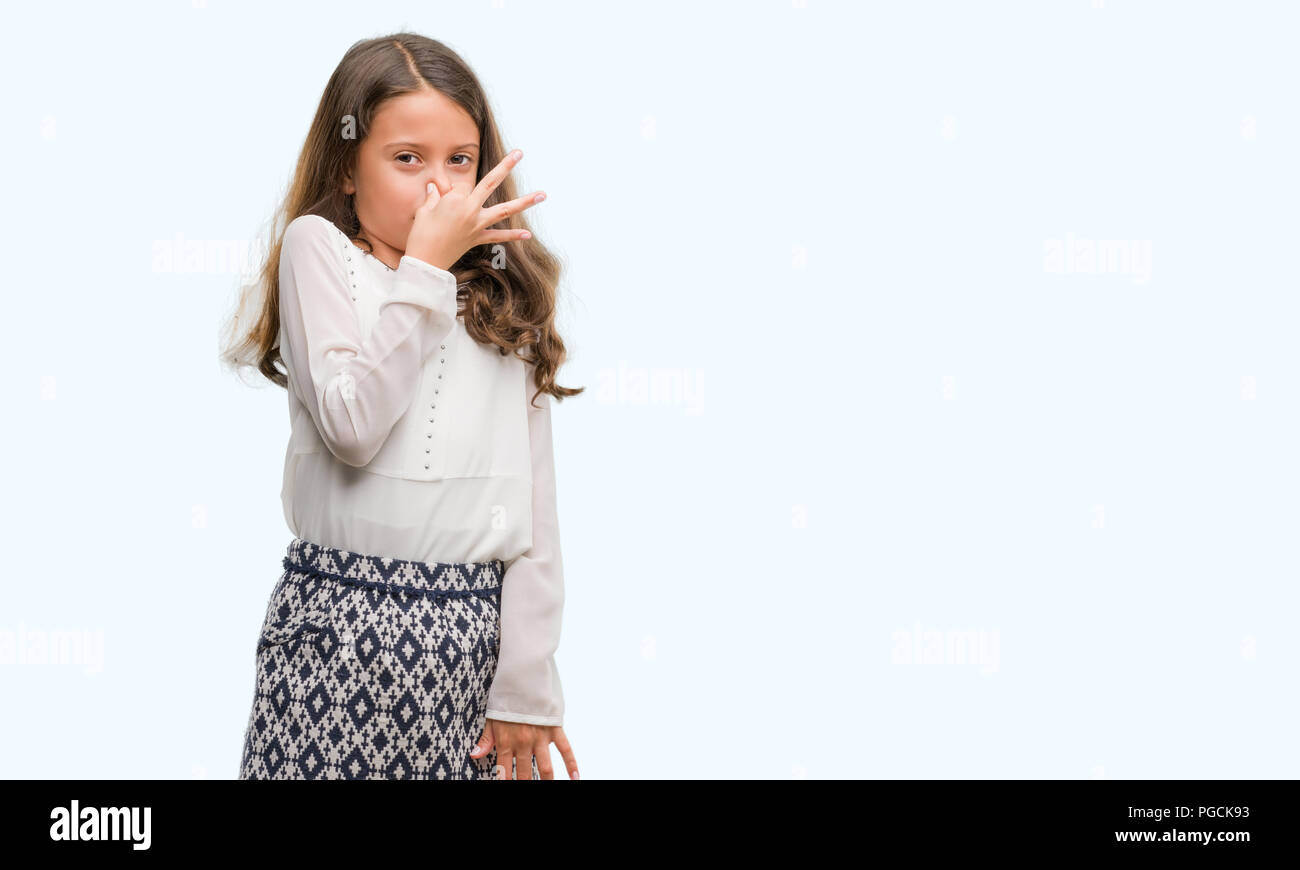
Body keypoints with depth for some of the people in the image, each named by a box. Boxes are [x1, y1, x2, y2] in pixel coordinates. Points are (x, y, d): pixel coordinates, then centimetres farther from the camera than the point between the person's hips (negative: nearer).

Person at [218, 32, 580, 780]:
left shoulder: (505, 295, 10)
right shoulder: (317, 247, 2)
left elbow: (532, 501, 5)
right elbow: (351, 424, -15)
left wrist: (528, 686, -1)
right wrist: (425, 267, -10)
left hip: (475, 633, 3)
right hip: (345, 632, -2)